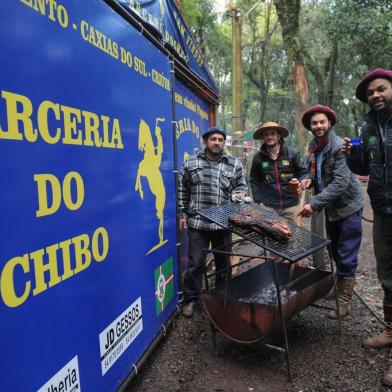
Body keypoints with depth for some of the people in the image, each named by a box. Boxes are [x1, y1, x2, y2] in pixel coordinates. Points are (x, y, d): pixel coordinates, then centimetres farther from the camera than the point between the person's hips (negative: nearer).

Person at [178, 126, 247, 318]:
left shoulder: (235, 164, 4)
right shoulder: (191, 163, 4)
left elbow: (241, 185, 12)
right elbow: (183, 190, 9)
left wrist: (239, 194, -11)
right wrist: (183, 214, 6)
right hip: (198, 223, -1)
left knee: (223, 263, 14)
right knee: (195, 263, 3)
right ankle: (191, 299, 20)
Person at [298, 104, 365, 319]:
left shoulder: (339, 146, -21)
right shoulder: (313, 146, 2)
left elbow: (340, 183, -27)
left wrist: (315, 203, -30)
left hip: (348, 206, -7)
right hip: (330, 207, 8)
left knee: (346, 258, -1)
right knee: (335, 253, 20)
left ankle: (343, 303, 10)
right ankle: (339, 286, 39)